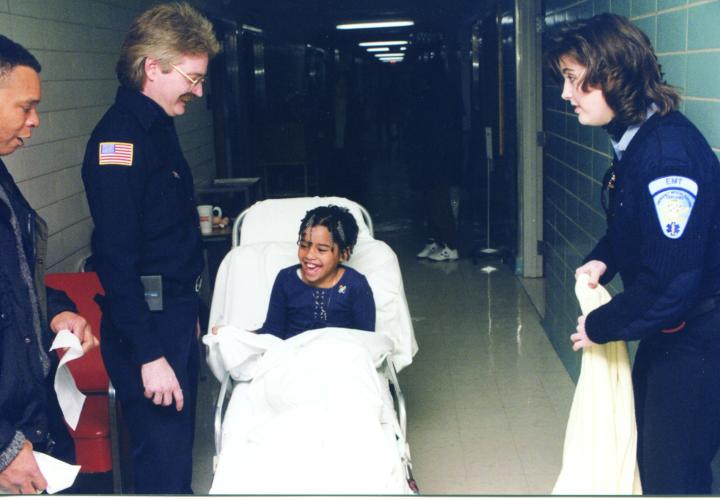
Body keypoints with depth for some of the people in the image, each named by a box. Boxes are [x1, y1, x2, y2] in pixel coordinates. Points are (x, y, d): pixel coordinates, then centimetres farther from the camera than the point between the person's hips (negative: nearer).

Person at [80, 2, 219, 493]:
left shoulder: (158, 126, 12)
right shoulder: (120, 136, -18)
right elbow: (116, 258, -22)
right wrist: (149, 355, -23)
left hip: (176, 314, 10)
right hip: (146, 324, -10)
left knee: (179, 446, 18)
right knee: (163, 459, -3)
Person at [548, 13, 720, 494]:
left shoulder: (668, 155, -28)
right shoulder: (635, 139, 2)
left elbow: (669, 284, -30)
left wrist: (600, 326, -16)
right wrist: (602, 259, 1)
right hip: (664, 330, 10)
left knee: (674, 474, 2)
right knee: (647, 454, 23)